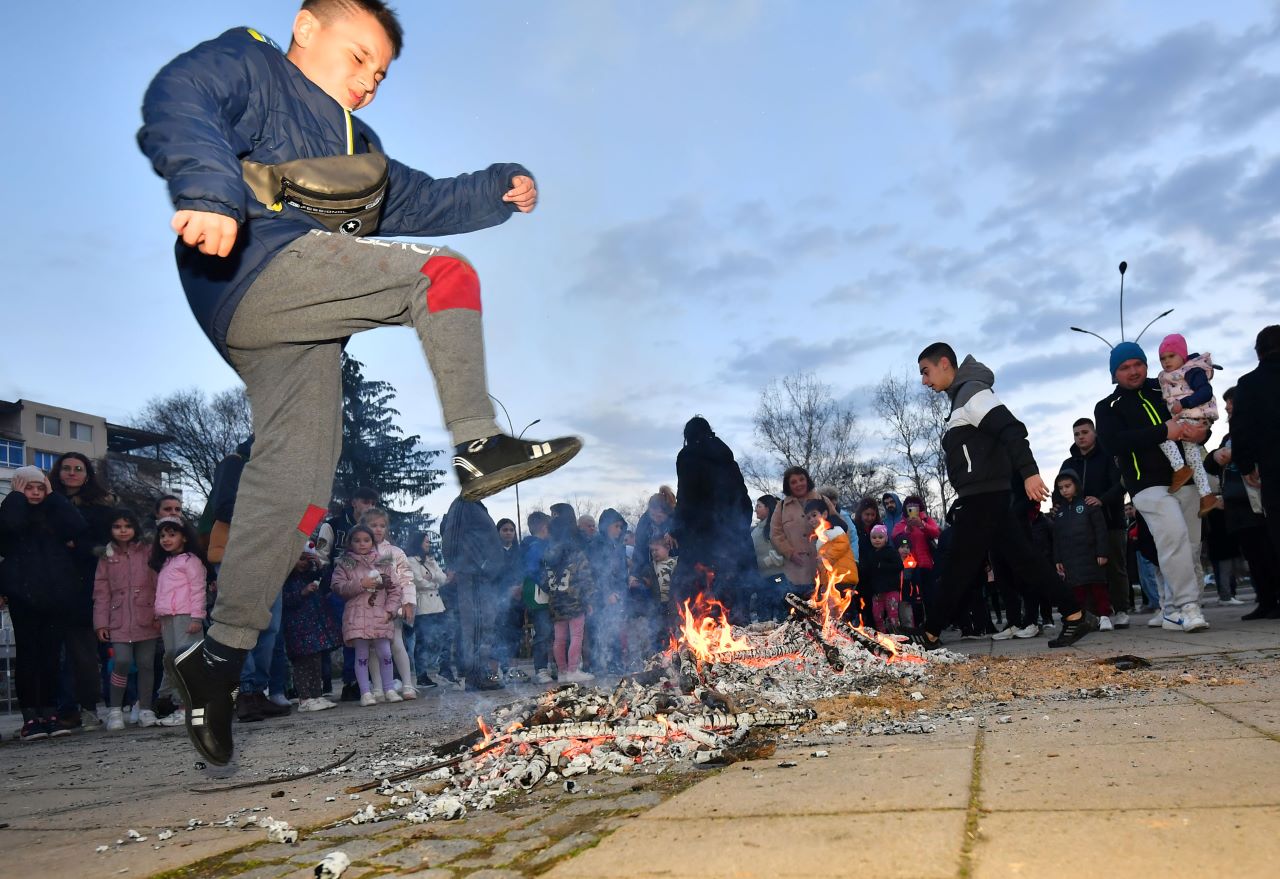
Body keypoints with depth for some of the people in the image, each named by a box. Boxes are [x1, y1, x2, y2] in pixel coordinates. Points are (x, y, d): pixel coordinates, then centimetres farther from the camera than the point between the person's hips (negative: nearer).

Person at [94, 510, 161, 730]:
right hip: (119, 620, 0)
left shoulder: (148, 552, 6)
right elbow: (101, 592, 7)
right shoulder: (107, 557, 10)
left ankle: (145, 710, 12)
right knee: (122, 662, -14)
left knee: (146, 664, 3)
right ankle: (115, 710, 1)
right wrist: (101, 622, 1)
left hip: (146, 619, 0)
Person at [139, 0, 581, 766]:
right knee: (445, 274, -13)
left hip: (295, 327, 8)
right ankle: (480, 447, -15)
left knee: (295, 489, 1)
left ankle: (220, 656, 7)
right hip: (255, 272, -8)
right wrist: (211, 191, -30)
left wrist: (499, 190, 20)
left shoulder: (356, 148, 36)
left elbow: (421, 201, 35)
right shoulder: (245, 63, 10)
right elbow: (176, 104, -10)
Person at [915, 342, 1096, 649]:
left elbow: (1011, 429, -22)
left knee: (960, 567, -3)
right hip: (988, 497, 10)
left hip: (982, 497, -10)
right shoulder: (961, 398, 21)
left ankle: (929, 634, 3)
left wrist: (1029, 471, -31)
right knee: (1022, 559, 9)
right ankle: (1076, 615, 9)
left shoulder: (971, 392, -9)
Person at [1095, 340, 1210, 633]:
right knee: (1174, 536, -24)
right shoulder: (1108, 407, 6)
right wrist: (1163, 431, -19)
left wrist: (1200, 432, -2)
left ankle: (1173, 609, 14)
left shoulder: (1165, 390, 15)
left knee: (1191, 549, 3)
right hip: (1149, 485, -4)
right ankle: (1187, 606, -20)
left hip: (1185, 480, 4)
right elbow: (1112, 443, -13)